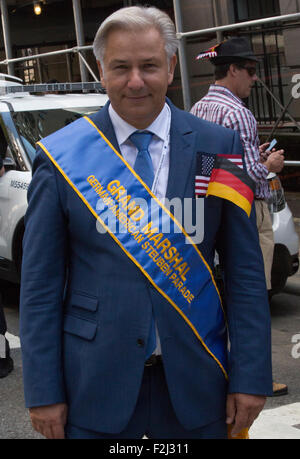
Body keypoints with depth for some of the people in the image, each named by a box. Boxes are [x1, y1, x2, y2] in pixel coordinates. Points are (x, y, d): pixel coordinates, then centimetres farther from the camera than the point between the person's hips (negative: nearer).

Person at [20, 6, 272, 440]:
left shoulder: (218, 148, -1)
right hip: (95, 383, -1)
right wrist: (44, 392, -5)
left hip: (196, 382, 2)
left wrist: (251, 377, -4)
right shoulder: (60, 157, -4)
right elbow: (40, 285, -3)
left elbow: (245, 271, 0)